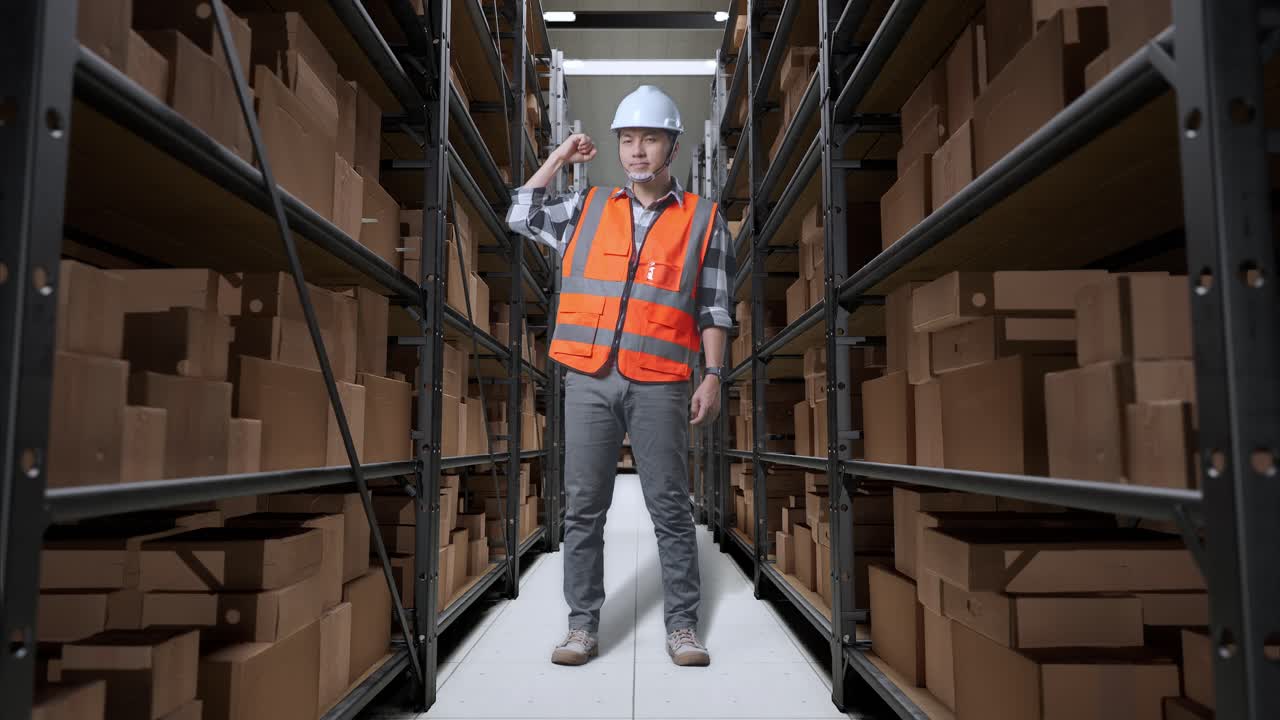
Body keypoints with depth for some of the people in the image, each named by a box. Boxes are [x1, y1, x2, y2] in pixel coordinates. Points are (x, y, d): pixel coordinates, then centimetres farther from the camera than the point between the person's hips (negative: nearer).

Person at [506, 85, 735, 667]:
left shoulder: (703, 219, 6)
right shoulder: (588, 208, 13)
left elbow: (713, 309, 4)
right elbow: (520, 217, 15)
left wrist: (712, 378, -2)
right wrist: (559, 159, 15)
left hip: (659, 386, -2)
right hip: (589, 381, 2)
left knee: (670, 508, 5)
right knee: (583, 508, 6)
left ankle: (682, 625, 18)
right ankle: (583, 624, 18)